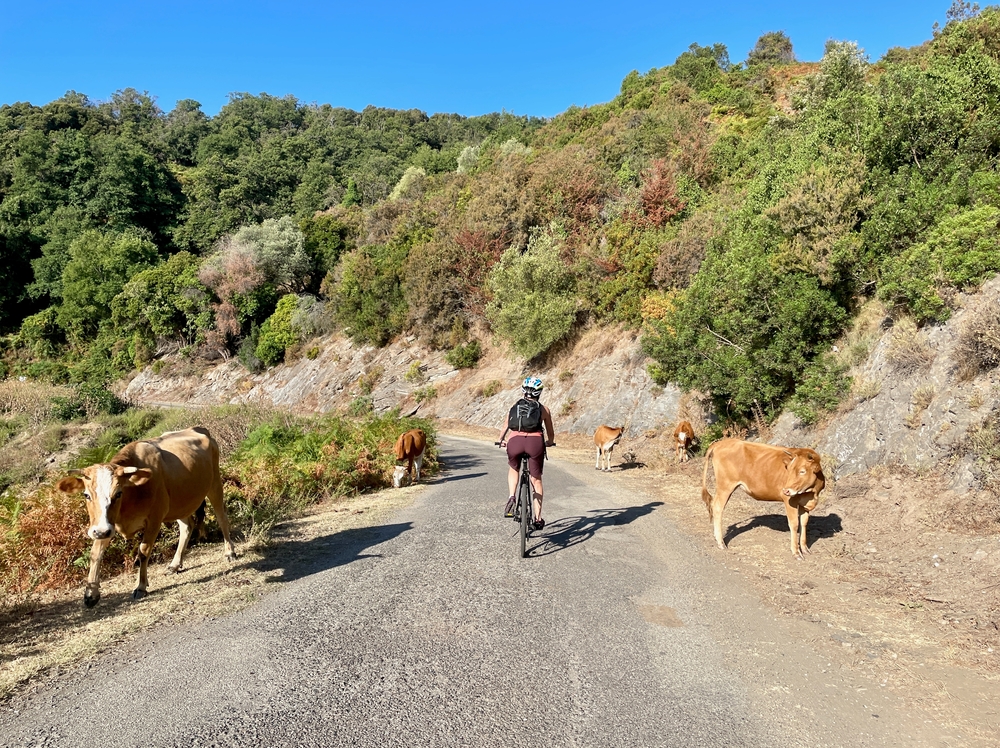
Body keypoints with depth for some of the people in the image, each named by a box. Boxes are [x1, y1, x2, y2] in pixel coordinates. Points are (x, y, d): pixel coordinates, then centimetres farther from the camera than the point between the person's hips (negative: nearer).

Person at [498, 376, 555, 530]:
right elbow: (550, 433, 30)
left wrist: (501, 441, 52)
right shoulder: (543, 409, 21)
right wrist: (549, 442, 51)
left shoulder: (515, 407, 25)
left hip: (515, 440, 1)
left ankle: (511, 498, 7)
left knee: (513, 469, 30)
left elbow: (505, 427, 33)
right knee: (536, 479, 13)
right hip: (535, 441, -1)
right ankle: (538, 518, 12)